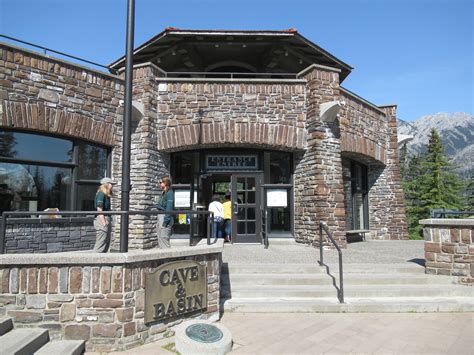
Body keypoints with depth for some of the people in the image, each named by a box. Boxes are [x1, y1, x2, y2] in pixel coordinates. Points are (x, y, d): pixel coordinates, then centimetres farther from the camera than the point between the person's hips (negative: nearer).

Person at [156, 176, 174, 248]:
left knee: (164, 239, -7)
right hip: (160, 217, 10)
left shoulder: (169, 193, -13)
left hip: (166, 218, -10)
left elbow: (169, 209, -19)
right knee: (160, 240, 14)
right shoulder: (163, 193, 15)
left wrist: (164, 223, -20)